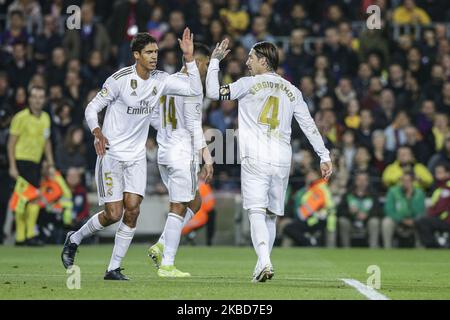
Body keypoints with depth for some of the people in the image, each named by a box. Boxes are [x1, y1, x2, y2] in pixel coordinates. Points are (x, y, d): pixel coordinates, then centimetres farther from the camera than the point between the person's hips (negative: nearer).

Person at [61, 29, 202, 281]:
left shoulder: (161, 80, 2)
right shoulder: (120, 79, -13)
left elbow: (195, 89, -1)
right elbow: (92, 108, -7)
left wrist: (189, 57, -9)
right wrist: (98, 134, -24)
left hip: (137, 156, 5)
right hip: (111, 154, -5)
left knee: (132, 209, -9)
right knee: (113, 214, -7)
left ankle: (114, 268, 1)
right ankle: (74, 239, 21)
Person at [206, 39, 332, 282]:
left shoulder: (249, 84, 2)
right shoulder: (291, 90, 14)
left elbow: (213, 92, 1)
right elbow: (309, 126, 12)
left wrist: (215, 61, 12)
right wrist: (324, 156, 13)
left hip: (255, 160, -4)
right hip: (282, 161, 4)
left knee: (257, 213, -10)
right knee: (271, 215, 13)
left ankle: (264, 262, -28)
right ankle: (261, 267, 16)